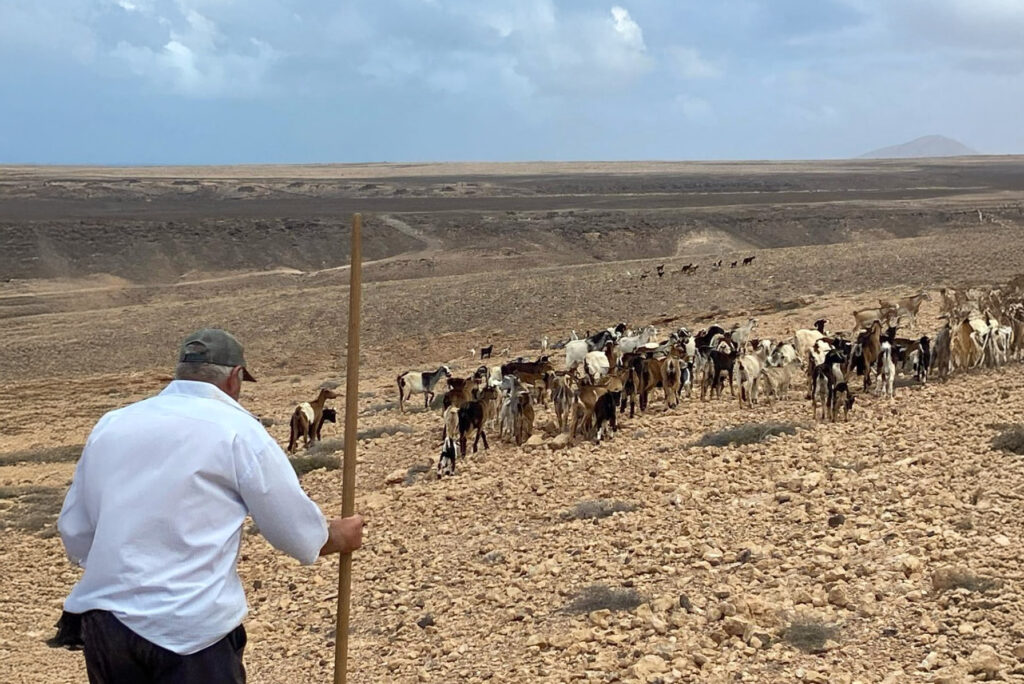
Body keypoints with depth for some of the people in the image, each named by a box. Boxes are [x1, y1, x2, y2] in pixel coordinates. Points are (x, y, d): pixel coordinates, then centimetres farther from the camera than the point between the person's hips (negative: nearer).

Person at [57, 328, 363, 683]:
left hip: (103, 623, 5)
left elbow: (74, 534, 15)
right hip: (188, 631, -5)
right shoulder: (236, 430, -4)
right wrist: (337, 537, 24)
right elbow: (300, 534, 2)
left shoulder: (111, 424, 10)